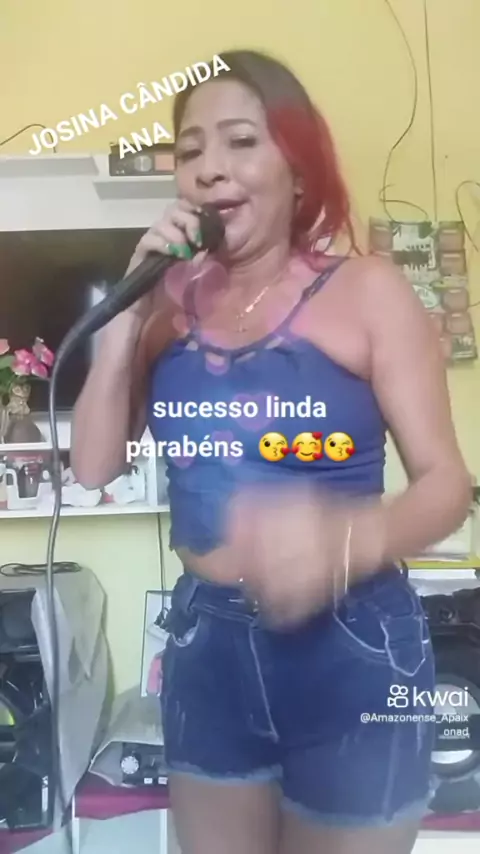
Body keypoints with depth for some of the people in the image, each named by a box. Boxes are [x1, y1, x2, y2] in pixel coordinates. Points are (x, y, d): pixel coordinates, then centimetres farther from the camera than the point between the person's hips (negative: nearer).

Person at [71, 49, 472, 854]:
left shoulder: (366, 289, -9)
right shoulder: (171, 299, 2)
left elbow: (446, 480, -12)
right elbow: (93, 467, -1)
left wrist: (348, 540, -32)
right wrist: (127, 311, -9)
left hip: (352, 647, -3)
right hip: (206, 642, 4)